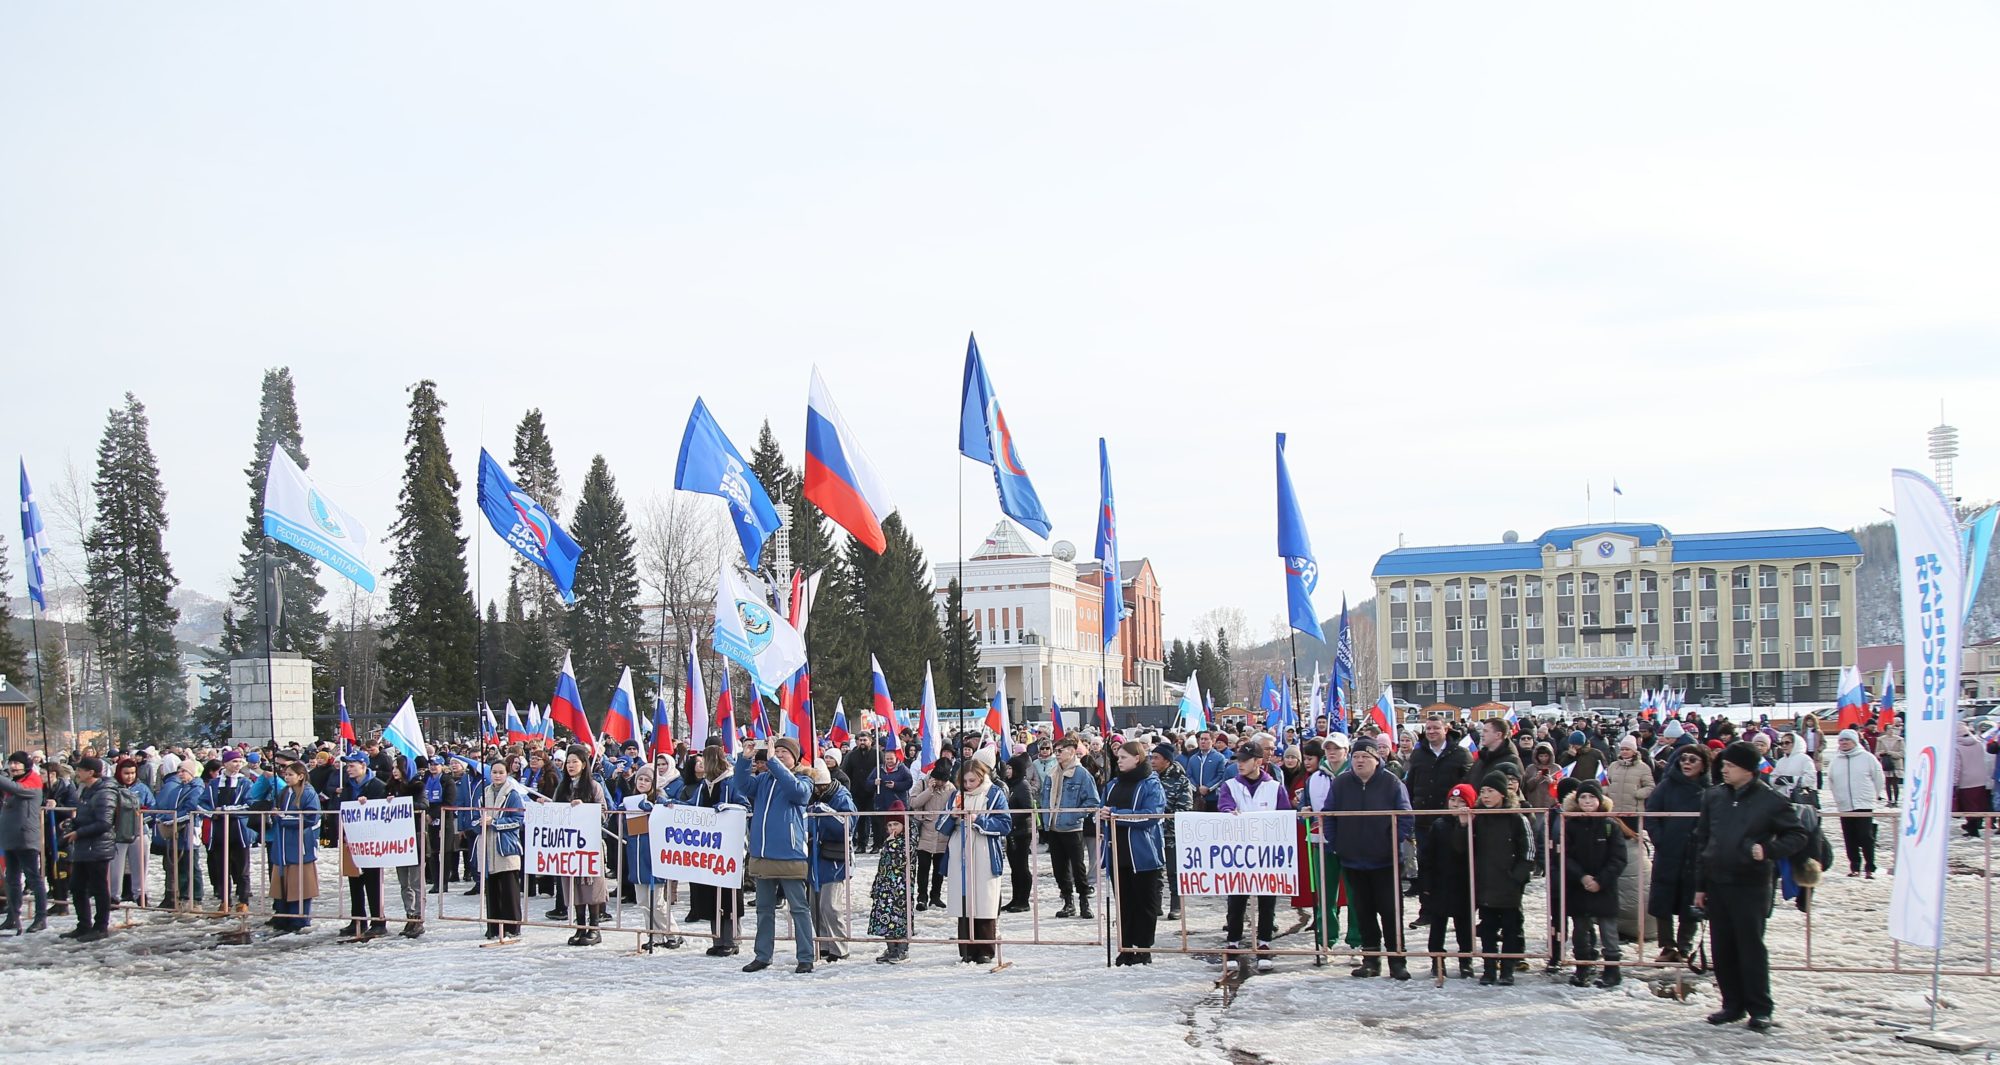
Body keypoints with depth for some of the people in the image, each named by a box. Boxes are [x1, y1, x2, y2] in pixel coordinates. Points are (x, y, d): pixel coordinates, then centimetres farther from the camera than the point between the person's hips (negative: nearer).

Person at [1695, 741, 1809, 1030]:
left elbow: (1797, 836, -2)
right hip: (1716, 884, 5)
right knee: (1721, 949, 8)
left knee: (1751, 947, -3)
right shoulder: (1713, 798, 8)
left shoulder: (1771, 801, -6)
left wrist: (1768, 850, -19)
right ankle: (1733, 1004, 19)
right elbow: (1701, 840, 13)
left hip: (1750, 886, -5)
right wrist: (1700, 884, 10)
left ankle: (1759, 1009, 7)